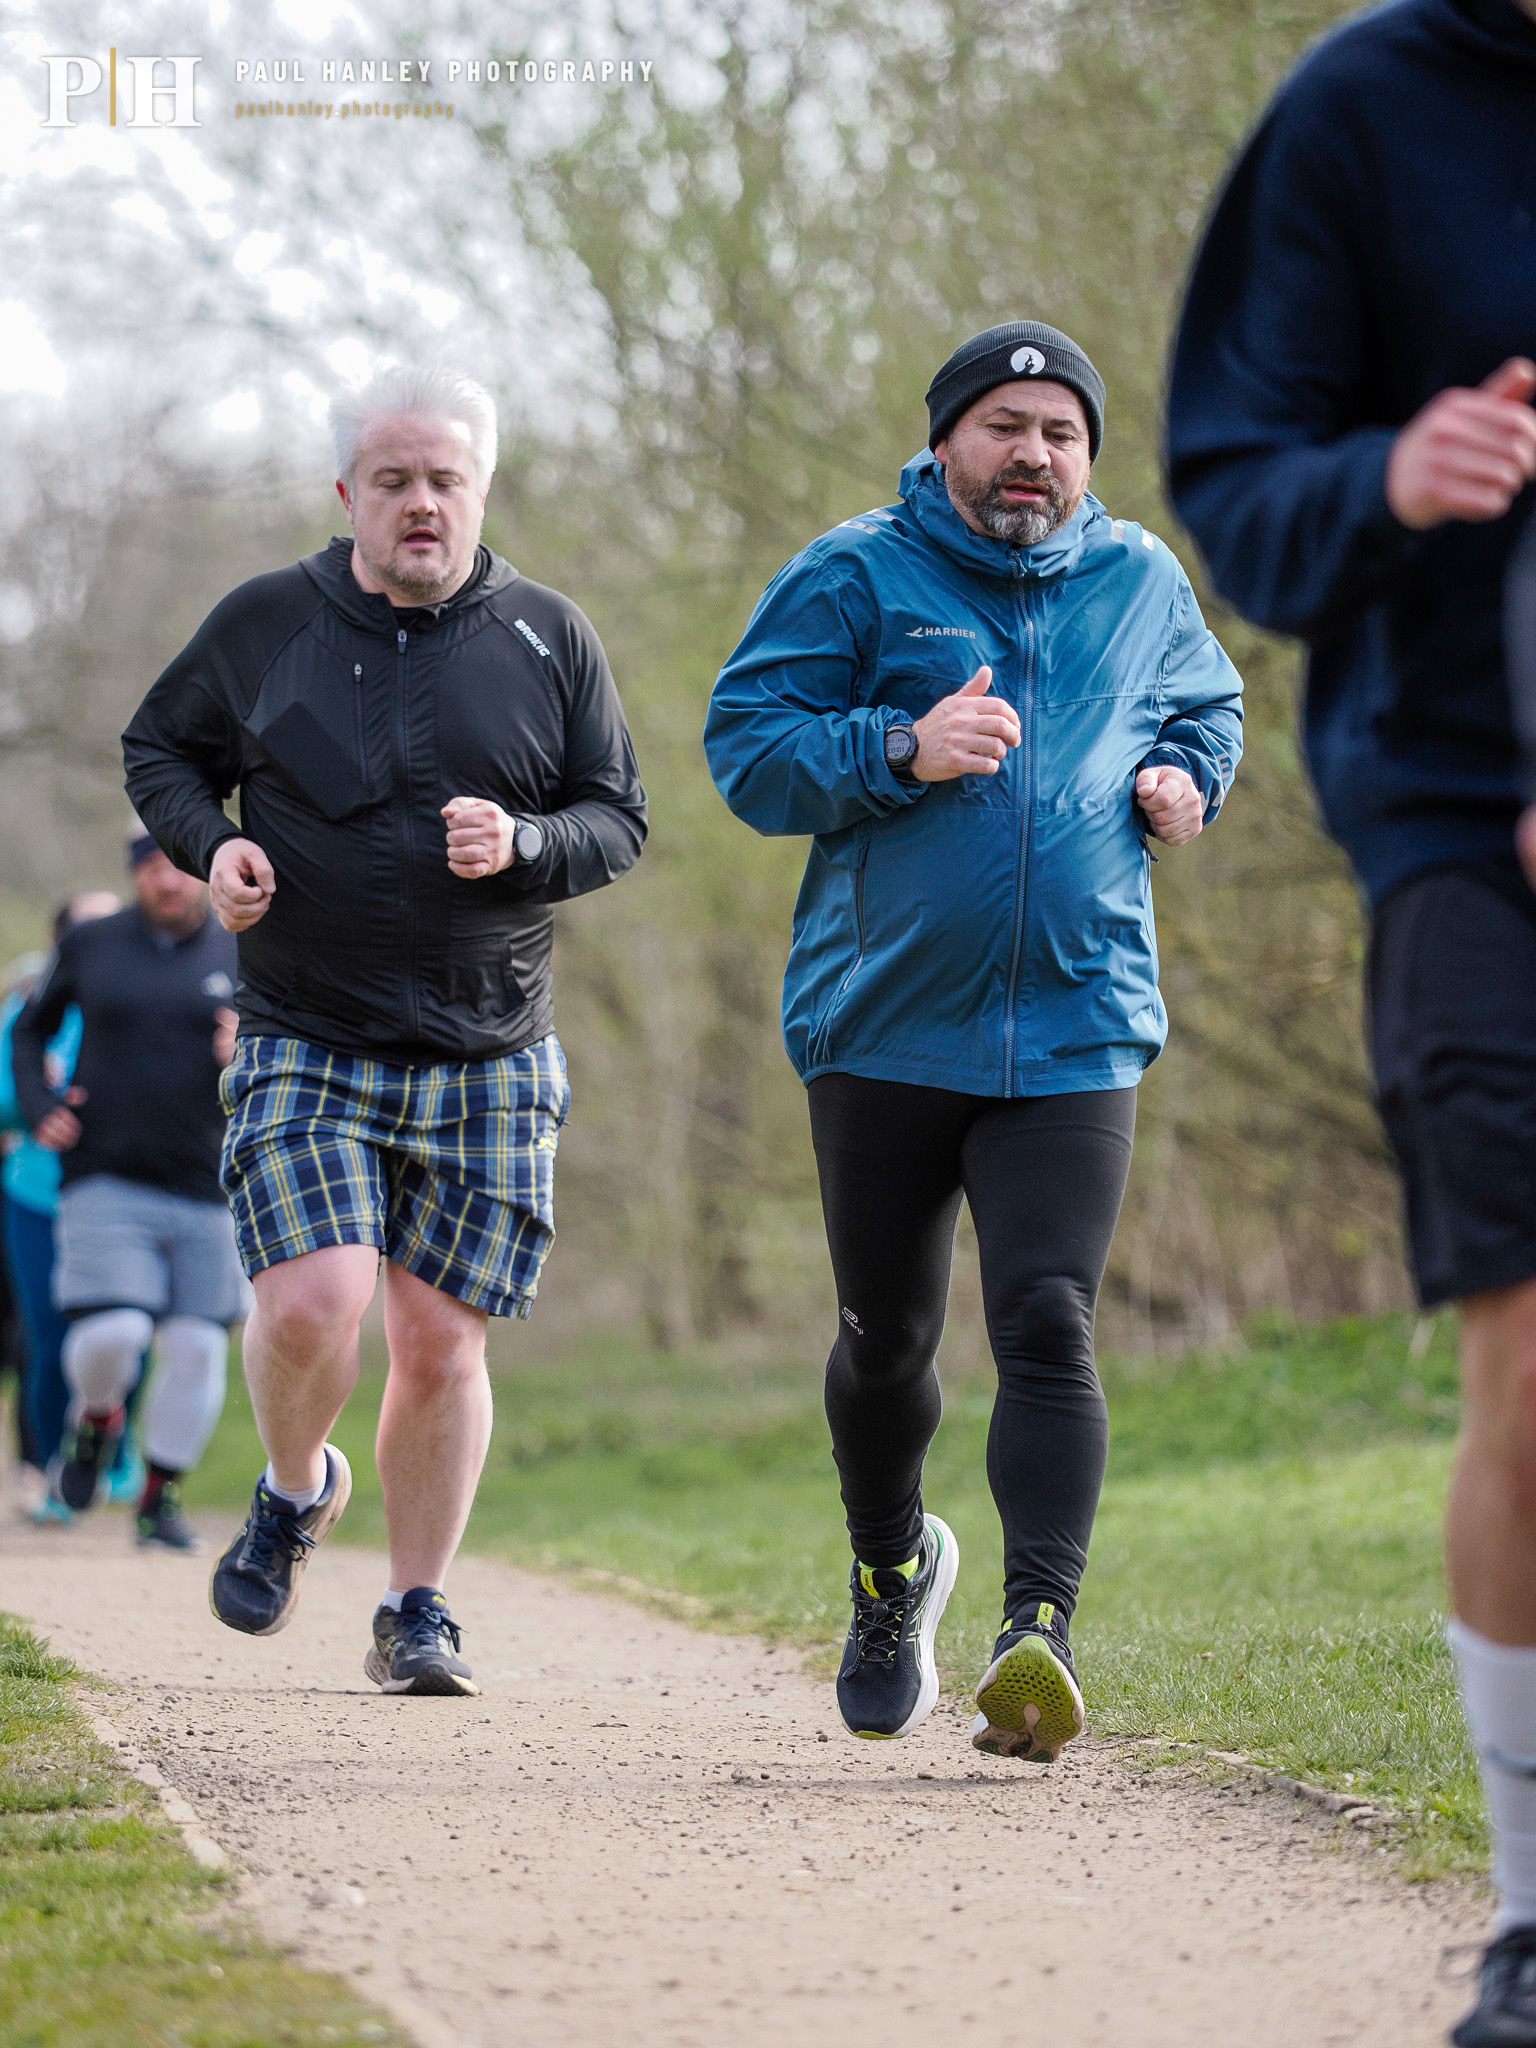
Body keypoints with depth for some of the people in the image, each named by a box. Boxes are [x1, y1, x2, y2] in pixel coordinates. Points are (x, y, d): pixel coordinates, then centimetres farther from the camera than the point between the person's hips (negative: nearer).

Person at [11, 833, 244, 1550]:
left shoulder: (241, 961, 5)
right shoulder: (90, 946, 4)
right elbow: (30, 1029, 17)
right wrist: (39, 1110, 0)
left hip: (203, 1190, 2)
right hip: (105, 1184, -1)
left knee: (197, 1349, -3)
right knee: (110, 1334, -17)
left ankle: (160, 1497, 13)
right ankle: (95, 1418, 17)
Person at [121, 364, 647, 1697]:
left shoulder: (549, 638, 4)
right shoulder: (264, 624, 3)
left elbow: (620, 821, 7)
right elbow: (158, 748, 16)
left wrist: (524, 844, -14)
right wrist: (210, 844, -4)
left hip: (489, 1061, 1)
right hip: (304, 1049, -1)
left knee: (441, 1341, 0)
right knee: (312, 1307, -18)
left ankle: (417, 1615, 16)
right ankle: (296, 1491, 15)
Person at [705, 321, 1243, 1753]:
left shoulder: (1141, 584, 10)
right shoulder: (854, 577, -1)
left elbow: (1208, 707, 28)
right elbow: (744, 743, -6)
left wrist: (1186, 777, 5)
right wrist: (901, 747, -20)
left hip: (1075, 1032, 0)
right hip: (884, 1027, 0)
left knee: (1047, 1327, -16)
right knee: (886, 1337, 12)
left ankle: (1039, 1627, -24)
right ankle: (892, 1571, 39)